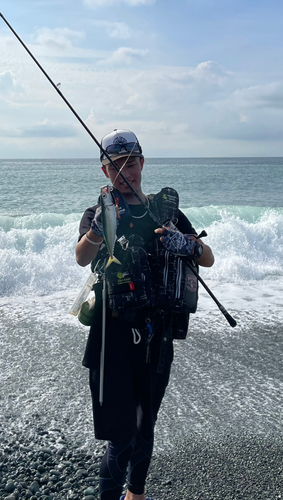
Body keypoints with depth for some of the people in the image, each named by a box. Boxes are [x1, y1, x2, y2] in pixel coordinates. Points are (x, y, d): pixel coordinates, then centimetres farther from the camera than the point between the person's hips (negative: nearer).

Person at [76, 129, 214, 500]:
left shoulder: (166, 210, 8)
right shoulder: (98, 213, 0)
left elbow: (208, 259, 5)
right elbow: (82, 258, -20)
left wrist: (185, 243, -17)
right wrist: (98, 227, -41)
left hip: (158, 337, 3)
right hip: (115, 335, -3)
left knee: (145, 426, 19)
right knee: (121, 435, -4)